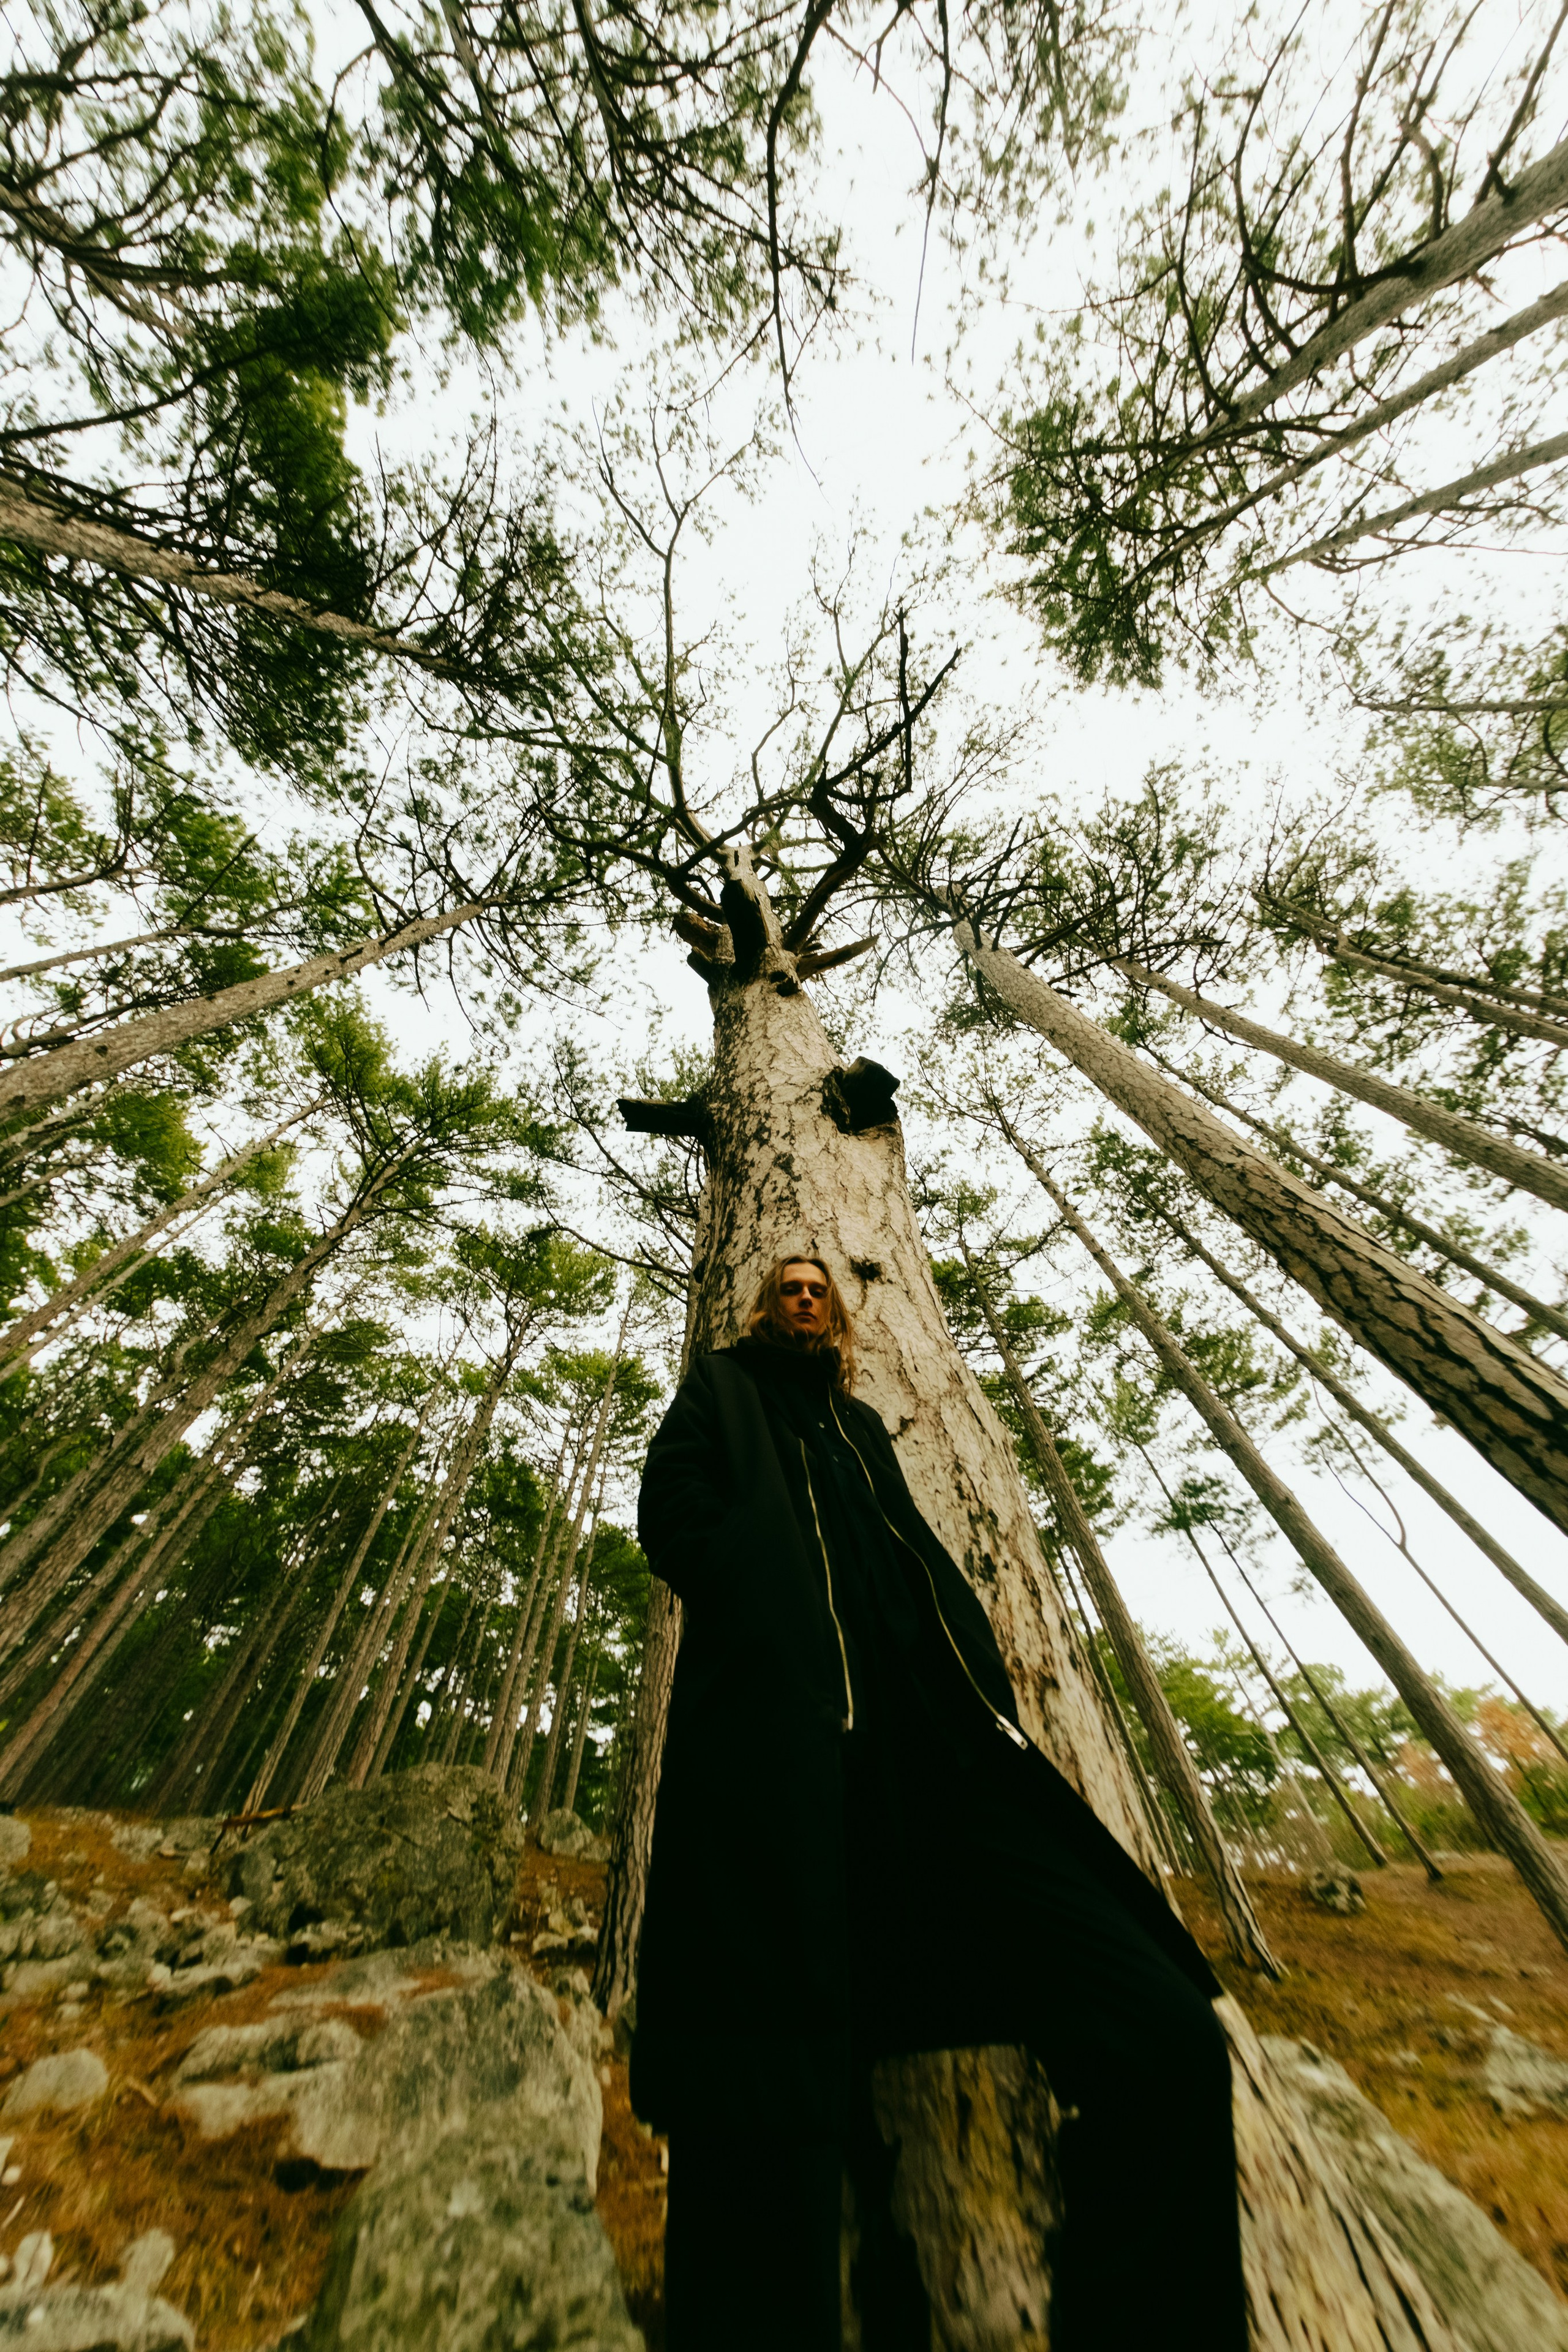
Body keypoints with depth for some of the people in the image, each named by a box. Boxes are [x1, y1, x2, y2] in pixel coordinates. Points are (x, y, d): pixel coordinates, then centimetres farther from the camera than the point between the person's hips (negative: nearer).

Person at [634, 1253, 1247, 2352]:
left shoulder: (863, 1424, 30)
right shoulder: (722, 1386, 19)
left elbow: (921, 1556, 23)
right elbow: (674, 1514, 5)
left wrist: (977, 1689, 4)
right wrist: (794, 1628, -7)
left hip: (927, 1747, 4)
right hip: (781, 1741, -3)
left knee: (1170, 2042, -13)